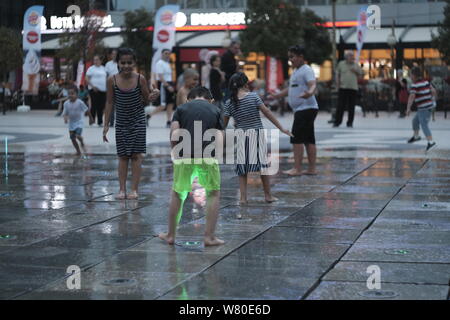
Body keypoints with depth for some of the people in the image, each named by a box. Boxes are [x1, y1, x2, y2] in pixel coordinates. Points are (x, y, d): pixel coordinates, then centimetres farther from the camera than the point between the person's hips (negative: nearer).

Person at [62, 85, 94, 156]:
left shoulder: (80, 102, -16)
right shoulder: (66, 103, -6)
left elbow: (87, 110, -4)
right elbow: (65, 113, -1)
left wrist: (91, 118, 6)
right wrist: (65, 118, -23)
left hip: (79, 122, -4)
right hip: (71, 123, 4)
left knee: (78, 135, -23)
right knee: (72, 138, 5)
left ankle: (82, 143, 10)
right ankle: (78, 151, 21)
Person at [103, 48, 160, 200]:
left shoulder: (140, 79, -12)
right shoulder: (112, 80, -11)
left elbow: (145, 100, -2)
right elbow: (110, 102, -2)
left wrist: (152, 96, -25)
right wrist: (106, 125, -2)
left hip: (138, 121, -1)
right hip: (121, 123, 1)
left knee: (136, 155, -1)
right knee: (123, 156, 6)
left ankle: (134, 189, 4)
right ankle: (122, 189, 11)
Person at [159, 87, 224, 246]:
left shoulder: (181, 108, 15)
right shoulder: (215, 110, 17)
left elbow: (174, 135, 2)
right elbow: (219, 139, 6)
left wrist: (176, 152, 14)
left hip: (184, 157, 1)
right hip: (208, 157, -1)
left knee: (177, 194, 16)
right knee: (214, 194, 13)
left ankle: (171, 235, 22)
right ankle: (209, 236, 8)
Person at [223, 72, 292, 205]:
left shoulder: (230, 103, -3)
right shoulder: (253, 96, -8)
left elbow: (223, 124, -1)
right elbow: (267, 113, -8)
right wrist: (281, 128, -3)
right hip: (257, 134, -1)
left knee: (242, 167, 8)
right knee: (262, 164, 11)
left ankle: (243, 198, 2)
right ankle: (268, 195, 19)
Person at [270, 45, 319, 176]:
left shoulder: (306, 70, -11)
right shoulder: (296, 71, 19)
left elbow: (312, 84, -28)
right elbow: (290, 89, 31)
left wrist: (309, 93, -49)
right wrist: (275, 96, 35)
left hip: (306, 108, -10)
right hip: (301, 110, 10)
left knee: (297, 138, -11)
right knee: (309, 139, 9)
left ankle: (297, 169, -11)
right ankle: (311, 169, 10)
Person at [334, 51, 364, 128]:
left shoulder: (356, 65, 11)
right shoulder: (341, 64, 8)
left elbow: (361, 74, 15)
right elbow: (337, 75, 11)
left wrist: (355, 71, -3)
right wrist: (338, 83, -2)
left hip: (353, 88, 2)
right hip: (343, 87, -2)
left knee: (351, 107, 1)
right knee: (340, 106, -5)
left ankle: (350, 123, 8)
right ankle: (337, 122, 1)